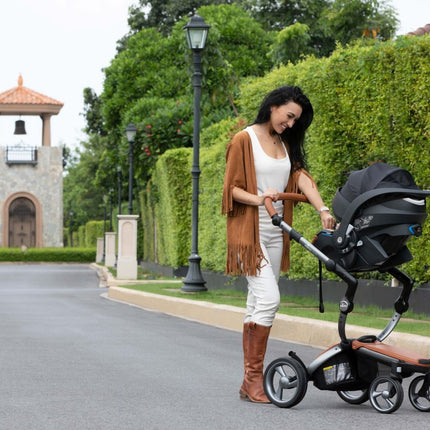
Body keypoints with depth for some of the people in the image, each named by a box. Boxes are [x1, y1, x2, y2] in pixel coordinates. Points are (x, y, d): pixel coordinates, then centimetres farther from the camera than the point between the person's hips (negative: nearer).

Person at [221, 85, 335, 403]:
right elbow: (232, 188, -6)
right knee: (269, 299, -17)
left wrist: (323, 209, -15)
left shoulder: (286, 144, 15)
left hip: (276, 231, 7)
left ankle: (250, 383, 10)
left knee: (258, 305, 7)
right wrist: (258, 199, -24)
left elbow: (301, 176, 1)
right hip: (250, 230, -7)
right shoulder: (244, 140, -4)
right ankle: (254, 375, -10)